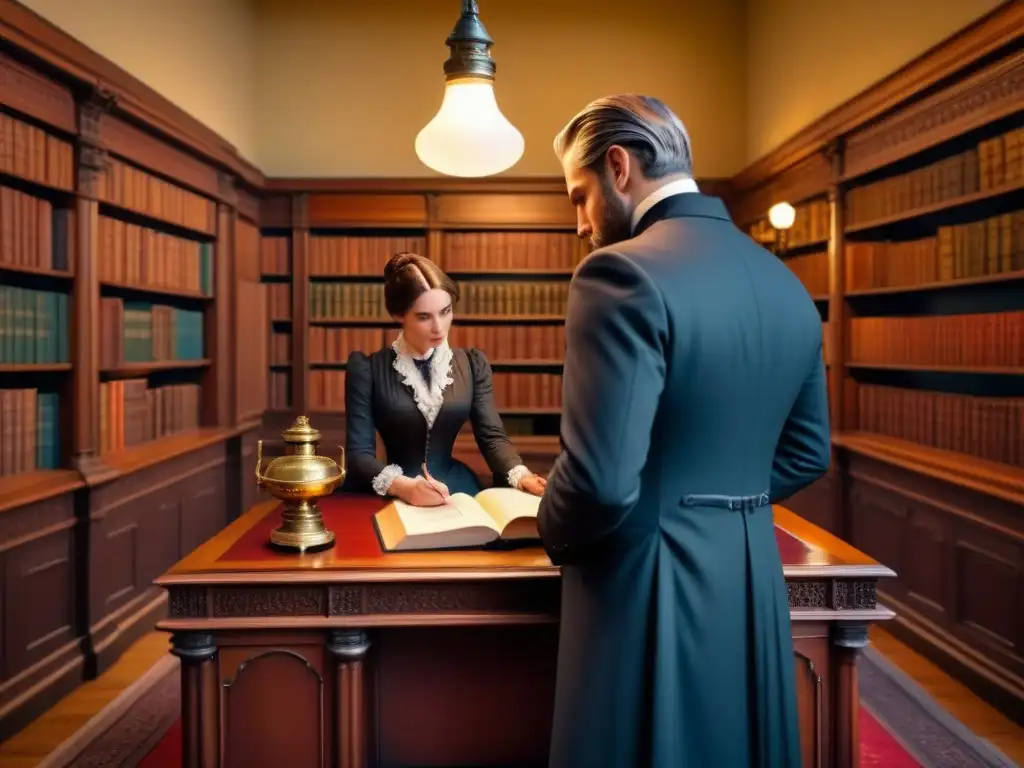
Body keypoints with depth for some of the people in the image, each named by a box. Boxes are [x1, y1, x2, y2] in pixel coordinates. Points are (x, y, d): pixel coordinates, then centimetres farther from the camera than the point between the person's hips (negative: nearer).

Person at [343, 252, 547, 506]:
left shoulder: (472, 364, 8)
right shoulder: (367, 368, -1)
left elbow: (492, 435, 1)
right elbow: (359, 453, -7)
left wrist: (520, 475, -18)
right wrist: (403, 486, -25)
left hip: (455, 492, 1)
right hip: (390, 499, -1)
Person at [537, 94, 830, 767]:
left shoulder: (624, 272, -19)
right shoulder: (788, 285, 6)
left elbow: (603, 478, -25)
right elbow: (807, 454, 12)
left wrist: (555, 535, -5)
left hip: (651, 583, -7)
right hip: (753, 576, 8)